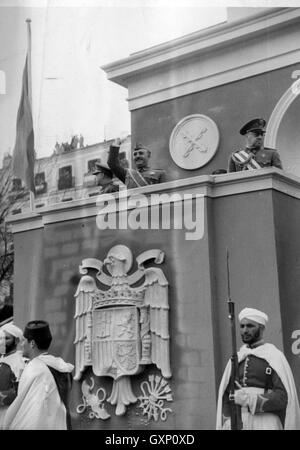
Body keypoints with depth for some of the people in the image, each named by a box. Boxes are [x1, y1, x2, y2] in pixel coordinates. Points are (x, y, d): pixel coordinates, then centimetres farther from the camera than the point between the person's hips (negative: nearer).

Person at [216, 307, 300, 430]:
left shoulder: (275, 357, 1)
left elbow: (284, 396, -8)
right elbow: (225, 397, 12)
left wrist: (249, 400, -16)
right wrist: (228, 424, -4)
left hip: (265, 425, -4)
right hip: (237, 425, 4)